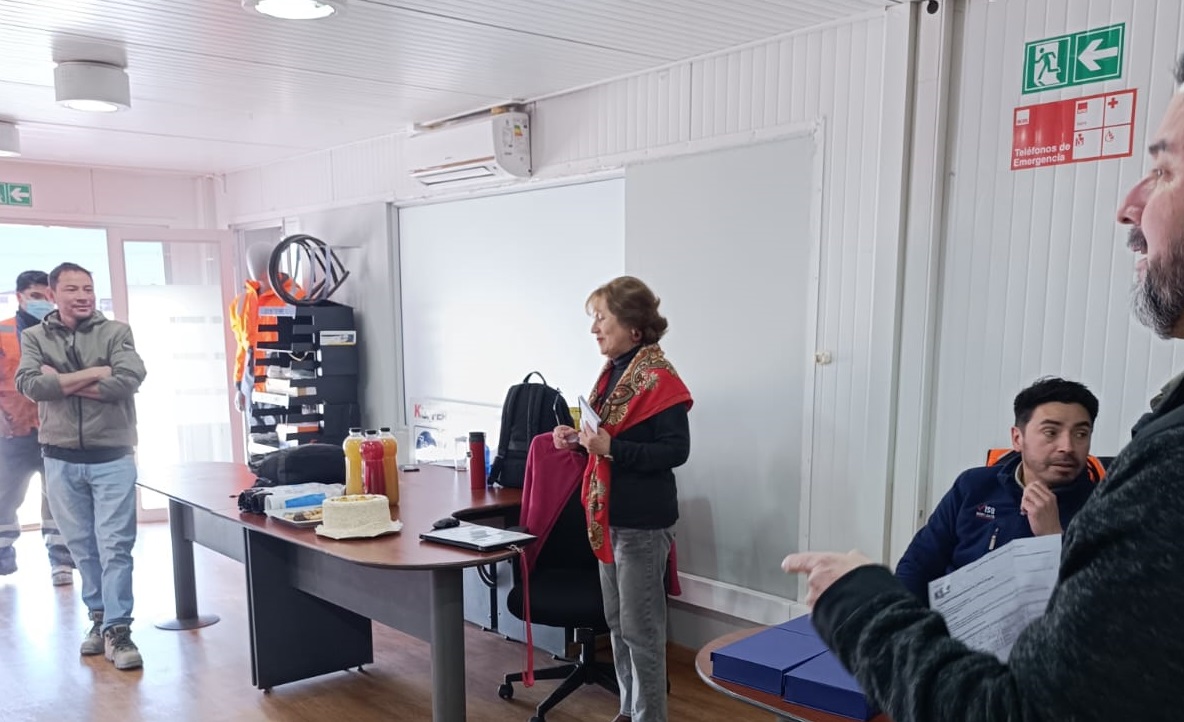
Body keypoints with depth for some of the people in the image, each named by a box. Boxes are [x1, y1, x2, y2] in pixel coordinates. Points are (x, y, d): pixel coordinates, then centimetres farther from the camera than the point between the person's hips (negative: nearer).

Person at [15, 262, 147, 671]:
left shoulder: (116, 332, 1)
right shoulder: (34, 338, 7)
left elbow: (128, 381, -15)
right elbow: (29, 384, -11)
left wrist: (60, 382, -10)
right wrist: (95, 372, -13)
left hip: (112, 458, -2)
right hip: (61, 461, 2)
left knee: (115, 545, -3)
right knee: (82, 547, 11)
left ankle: (117, 629, 2)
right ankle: (99, 617, 25)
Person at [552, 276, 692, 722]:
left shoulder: (657, 378, -18)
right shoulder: (613, 371, 9)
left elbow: (676, 450, -21)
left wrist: (611, 449, -27)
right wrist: (578, 438, 2)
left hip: (642, 521, -9)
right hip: (609, 515, 9)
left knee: (640, 627, 3)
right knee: (617, 621, 18)